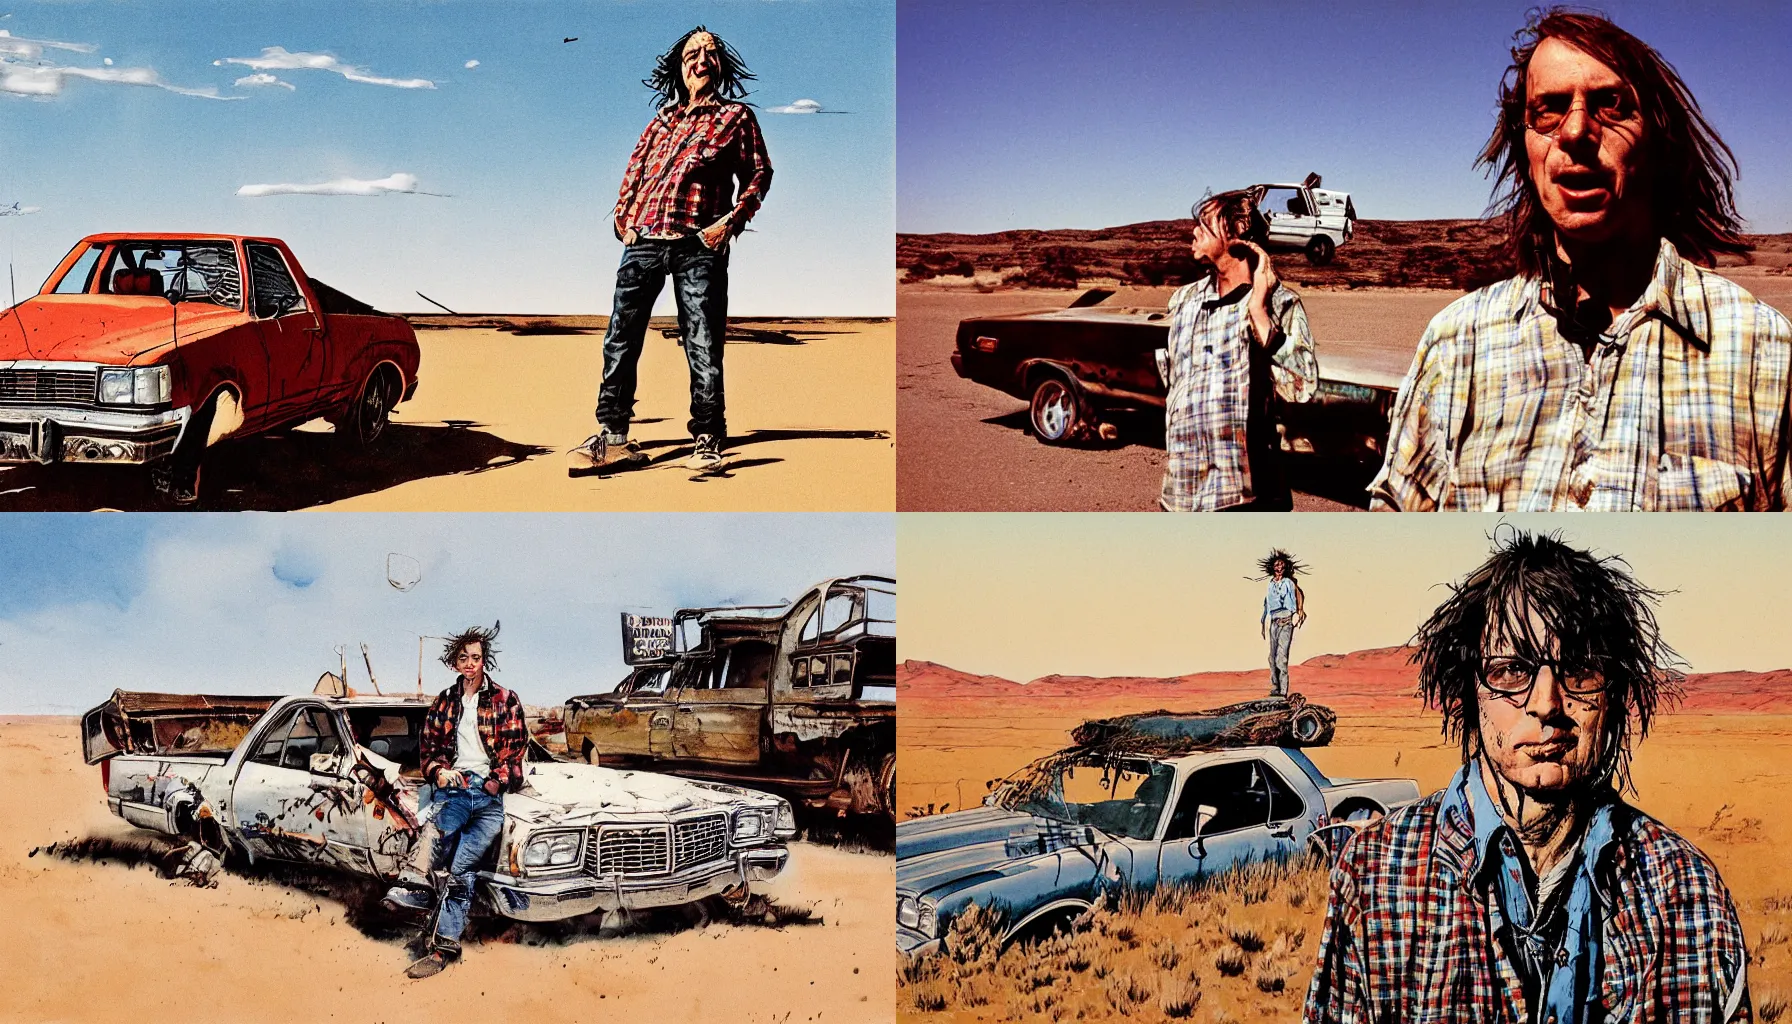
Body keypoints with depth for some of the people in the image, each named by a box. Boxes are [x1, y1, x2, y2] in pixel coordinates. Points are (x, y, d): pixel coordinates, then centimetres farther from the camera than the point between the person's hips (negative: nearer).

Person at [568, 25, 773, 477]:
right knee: (620, 339, -2)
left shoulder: (736, 116, 11)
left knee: (703, 346, -5)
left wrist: (729, 221, -5)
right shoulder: (662, 120, 22)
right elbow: (634, 171, 25)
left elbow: (759, 173, 7)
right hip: (643, 240, 4)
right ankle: (612, 436, 0)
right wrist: (624, 219, 10)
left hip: (698, 245, -4)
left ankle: (707, 440, 1)